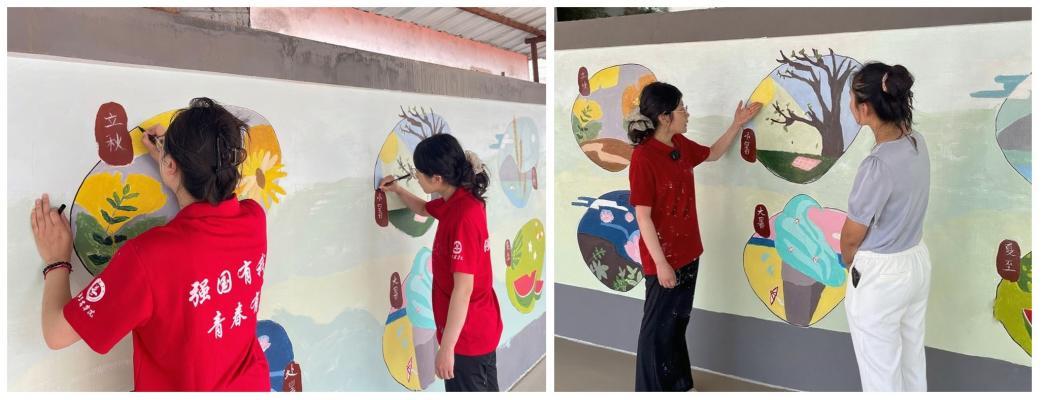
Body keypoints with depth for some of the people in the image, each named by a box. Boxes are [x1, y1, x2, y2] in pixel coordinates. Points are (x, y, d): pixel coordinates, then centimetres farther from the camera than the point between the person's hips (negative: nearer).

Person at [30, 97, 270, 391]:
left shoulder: (148, 256, -33)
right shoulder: (254, 219, -17)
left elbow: (57, 334, -19)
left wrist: (56, 262, -4)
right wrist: (170, 155, 9)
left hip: (177, 386, -4)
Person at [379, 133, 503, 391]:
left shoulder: (463, 217, -28)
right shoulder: (455, 201, 2)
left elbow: (463, 288, -28)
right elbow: (424, 209, 28)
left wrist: (446, 347, -24)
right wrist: (397, 190, 15)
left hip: (467, 333, -9)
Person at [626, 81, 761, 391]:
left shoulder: (681, 145, 3)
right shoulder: (643, 157, -22)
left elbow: (713, 154, 25)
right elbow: (643, 217, -21)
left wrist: (737, 124, 17)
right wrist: (660, 263, -21)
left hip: (687, 251, 8)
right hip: (663, 257, -8)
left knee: (678, 320, 22)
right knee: (658, 327, 6)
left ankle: (677, 383, 39)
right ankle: (652, 390, 23)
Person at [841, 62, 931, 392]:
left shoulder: (878, 165, -29)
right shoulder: (917, 143, -4)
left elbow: (852, 235, -16)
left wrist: (848, 262, 5)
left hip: (880, 275, -8)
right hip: (917, 261, 8)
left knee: (881, 372, 11)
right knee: (912, 360, 24)